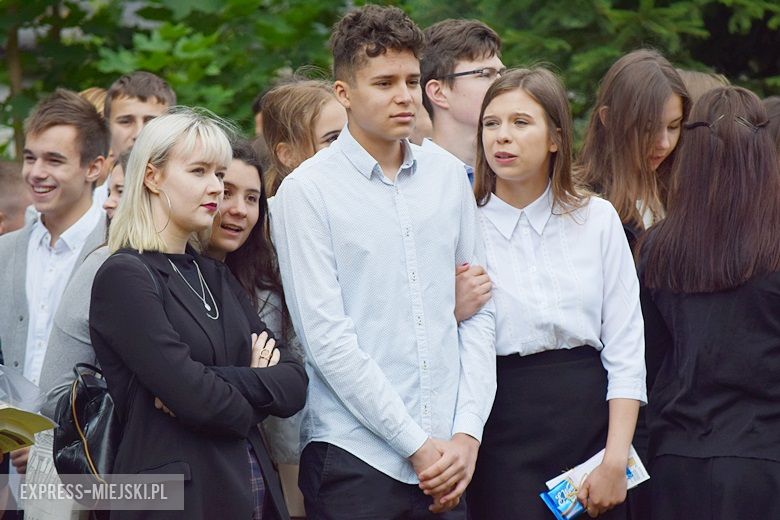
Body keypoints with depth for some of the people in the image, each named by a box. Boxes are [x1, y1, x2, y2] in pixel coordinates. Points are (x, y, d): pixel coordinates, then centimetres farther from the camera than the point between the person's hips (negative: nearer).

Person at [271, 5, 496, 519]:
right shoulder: (307, 192, -4)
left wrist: (467, 433, -1)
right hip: (355, 457, -4)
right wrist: (417, 445, -10)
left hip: (449, 457, 4)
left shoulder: (448, 177, 10)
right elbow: (327, 339, -9)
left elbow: (478, 313, 10)